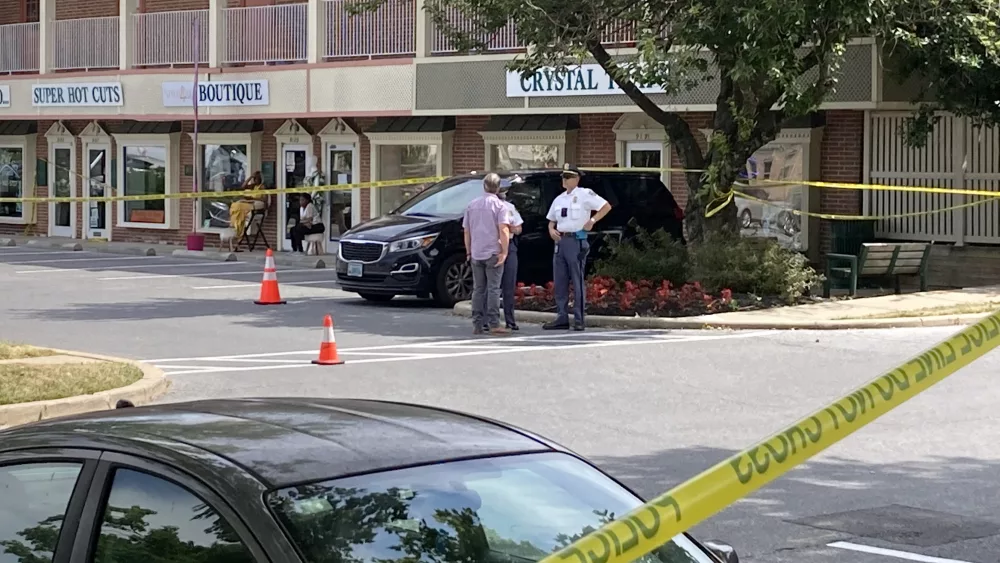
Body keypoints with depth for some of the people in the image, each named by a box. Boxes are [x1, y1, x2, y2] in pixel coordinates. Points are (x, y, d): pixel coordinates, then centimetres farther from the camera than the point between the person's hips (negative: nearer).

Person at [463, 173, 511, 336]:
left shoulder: (472, 205, 10)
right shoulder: (499, 205, -6)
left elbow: (466, 231, 13)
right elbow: (503, 230, -16)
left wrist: (468, 251, 20)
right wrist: (504, 251, -14)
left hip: (476, 253, 4)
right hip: (493, 252, -4)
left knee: (478, 289, 9)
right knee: (493, 289, -3)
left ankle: (477, 324, 8)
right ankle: (494, 324, -7)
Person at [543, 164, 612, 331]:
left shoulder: (584, 194, -4)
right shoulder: (559, 199, 16)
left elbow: (606, 206, -5)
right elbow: (551, 220, 23)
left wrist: (592, 221, -12)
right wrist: (551, 230, 3)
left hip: (576, 241, -7)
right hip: (560, 241, 7)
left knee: (577, 282, -4)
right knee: (560, 282, 7)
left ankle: (579, 320, -1)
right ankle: (562, 319, 11)